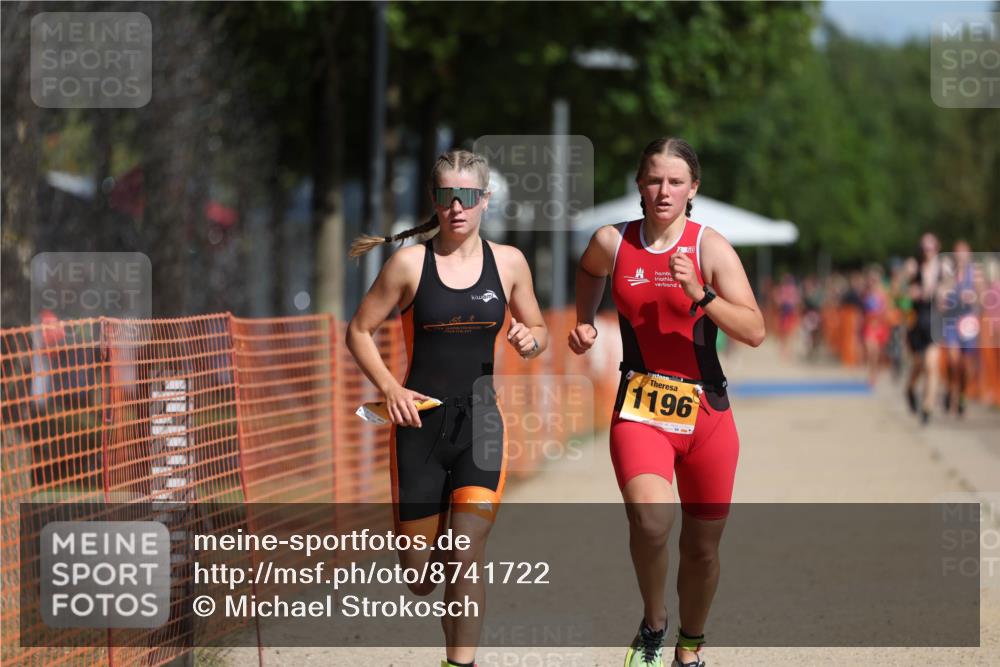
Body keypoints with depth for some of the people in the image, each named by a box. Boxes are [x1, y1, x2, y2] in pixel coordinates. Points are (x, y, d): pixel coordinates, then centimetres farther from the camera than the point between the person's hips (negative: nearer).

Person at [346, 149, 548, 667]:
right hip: (419, 420, -1)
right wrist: (389, 387, -11)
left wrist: (530, 341, -8)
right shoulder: (410, 263, -4)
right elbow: (359, 331, 4)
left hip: (479, 417, 1)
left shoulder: (508, 262, 3)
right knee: (419, 574, 4)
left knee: (466, 555, -16)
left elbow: (538, 330, 16)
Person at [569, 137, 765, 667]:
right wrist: (584, 323, 16)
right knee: (650, 519, -27)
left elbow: (755, 332, -15)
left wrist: (699, 295, -26)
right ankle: (653, 624, -2)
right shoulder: (612, 243, 0)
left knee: (702, 546, 10)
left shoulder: (711, 248, -7)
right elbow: (589, 271, 27)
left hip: (706, 411, 0)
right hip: (640, 409, 0)